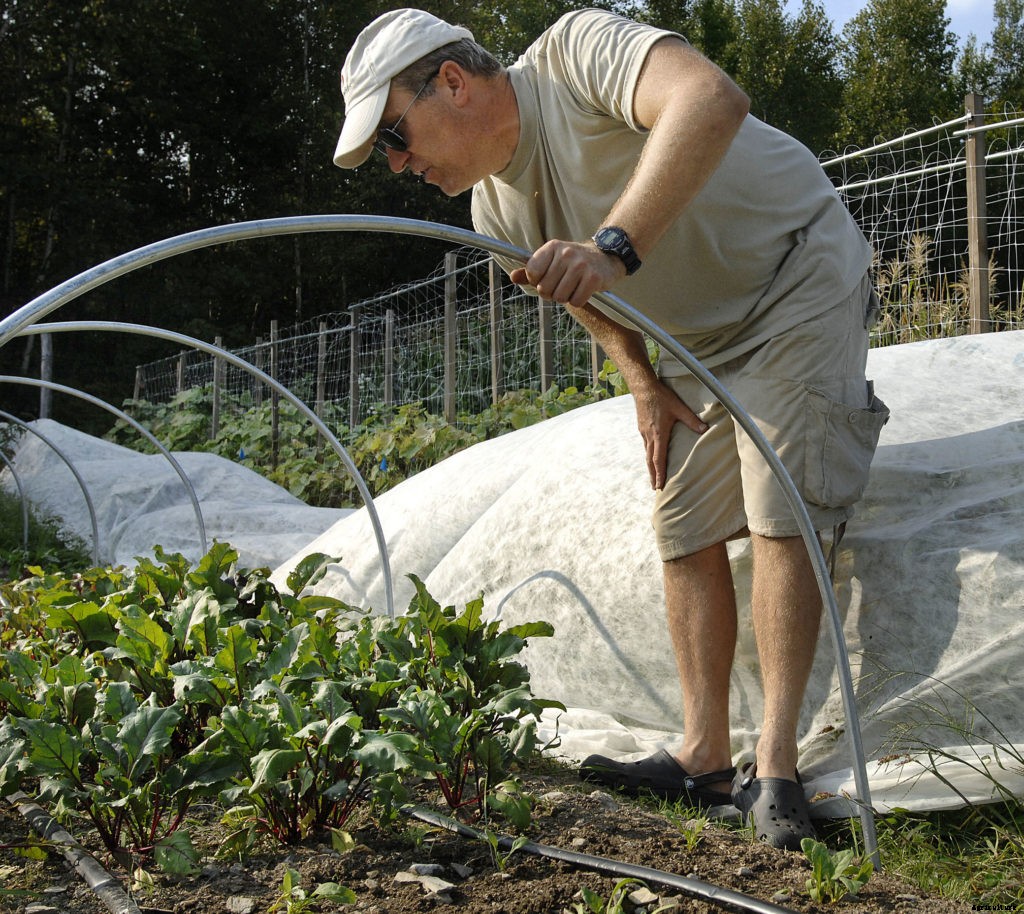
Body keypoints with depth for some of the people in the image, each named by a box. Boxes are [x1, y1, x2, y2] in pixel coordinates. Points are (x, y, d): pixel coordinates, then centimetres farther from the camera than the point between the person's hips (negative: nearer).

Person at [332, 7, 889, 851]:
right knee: (684, 533, 2)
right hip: (701, 335, 8)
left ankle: (775, 767, -13)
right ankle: (704, 757, 7)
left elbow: (713, 98, -47)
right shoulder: (497, 208, -2)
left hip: (798, 276, -8)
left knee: (778, 517, -17)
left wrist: (614, 244, -57)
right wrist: (644, 383, 2)